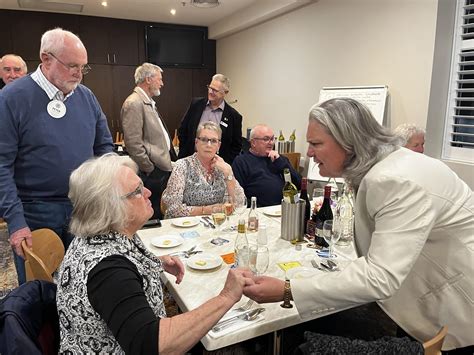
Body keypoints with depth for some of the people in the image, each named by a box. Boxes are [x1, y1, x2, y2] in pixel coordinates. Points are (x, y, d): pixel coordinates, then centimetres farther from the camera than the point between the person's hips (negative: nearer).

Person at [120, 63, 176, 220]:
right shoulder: (134, 104, -14)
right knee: (154, 217, -1)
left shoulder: (149, 102, 18)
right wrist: (150, 169, -15)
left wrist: (171, 159, 17)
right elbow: (133, 143, -19)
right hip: (152, 172, -10)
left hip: (163, 168, 10)